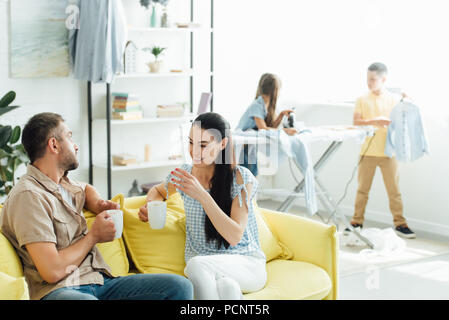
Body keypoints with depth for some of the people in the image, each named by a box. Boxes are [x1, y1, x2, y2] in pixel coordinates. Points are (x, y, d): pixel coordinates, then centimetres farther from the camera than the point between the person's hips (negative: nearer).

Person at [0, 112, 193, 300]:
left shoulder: (63, 184, 18)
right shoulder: (29, 196, -11)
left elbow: (86, 189, 46)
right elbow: (52, 271, -18)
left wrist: (99, 205, 21)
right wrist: (94, 236, -3)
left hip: (100, 282, 9)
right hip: (58, 290, -9)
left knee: (180, 286, -12)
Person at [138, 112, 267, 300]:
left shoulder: (241, 178, -9)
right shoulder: (184, 175, 3)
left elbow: (235, 237, -17)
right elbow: (158, 191, 27)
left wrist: (202, 195, -25)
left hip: (246, 263, -2)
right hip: (203, 266, 2)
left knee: (196, 264, -35)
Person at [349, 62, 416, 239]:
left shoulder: (393, 100, 4)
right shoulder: (362, 100, 4)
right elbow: (356, 122, -4)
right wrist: (374, 121, -19)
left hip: (388, 151, 0)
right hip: (368, 151, 0)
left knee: (394, 189, 2)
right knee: (362, 188, 7)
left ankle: (400, 224, 10)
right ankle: (357, 222, 16)